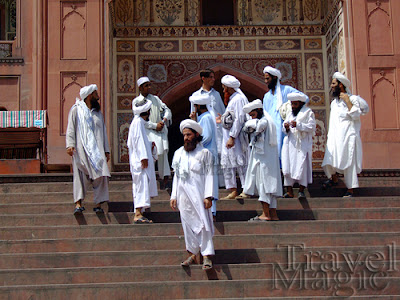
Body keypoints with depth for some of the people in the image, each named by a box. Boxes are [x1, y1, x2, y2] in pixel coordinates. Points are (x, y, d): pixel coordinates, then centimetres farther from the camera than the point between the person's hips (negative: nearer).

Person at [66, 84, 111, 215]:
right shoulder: (76, 110, 8)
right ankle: (78, 203, -14)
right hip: (81, 149, -4)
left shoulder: (98, 112, 22)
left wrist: (106, 150, 15)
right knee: (80, 175, -11)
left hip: (97, 149, 4)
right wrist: (70, 145, -15)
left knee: (101, 175, -8)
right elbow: (70, 128, -1)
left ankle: (98, 204, -5)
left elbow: (103, 132, 22)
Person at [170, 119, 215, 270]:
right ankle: (192, 254, 16)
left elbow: (209, 175, -4)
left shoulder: (204, 153, 0)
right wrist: (174, 196, 11)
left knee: (203, 224, -7)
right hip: (183, 195, 5)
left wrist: (208, 196, -12)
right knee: (188, 224, 7)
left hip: (198, 194, -4)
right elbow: (176, 176, 16)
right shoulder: (178, 153, 13)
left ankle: (207, 256, -3)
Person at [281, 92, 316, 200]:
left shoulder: (308, 112, 1)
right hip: (290, 143, 5)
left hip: (302, 144, -5)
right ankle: (289, 191, 1)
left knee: (301, 166, -8)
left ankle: (301, 190, 0)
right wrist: (285, 127, -4)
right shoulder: (289, 112, 17)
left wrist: (298, 125, -19)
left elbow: (311, 127, -10)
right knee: (287, 166, -2)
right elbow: (284, 130, 20)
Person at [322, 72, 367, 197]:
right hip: (334, 138, 6)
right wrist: (330, 136, 20)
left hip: (348, 137, -6)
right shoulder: (334, 102, 18)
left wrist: (348, 101, -17)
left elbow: (356, 116, -15)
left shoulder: (353, 99, -3)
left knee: (348, 163, -5)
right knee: (328, 163, -3)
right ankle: (333, 178, 25)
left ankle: (350, 190, 3)